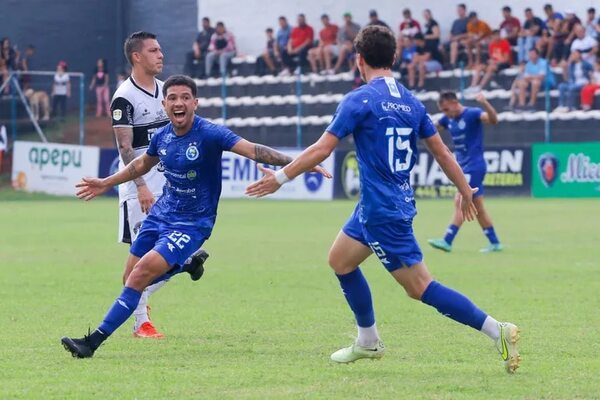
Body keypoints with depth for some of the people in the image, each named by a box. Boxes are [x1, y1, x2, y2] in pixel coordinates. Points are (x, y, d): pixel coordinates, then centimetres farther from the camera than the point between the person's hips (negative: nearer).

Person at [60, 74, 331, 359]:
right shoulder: (162, 136, 0)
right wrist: (106, 184, 28)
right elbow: (142, 164, 22)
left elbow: (253, 151, -27)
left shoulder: (210, 134, -19)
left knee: (143, 272, -22)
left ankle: (94, 341, -19)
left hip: (192, 223, -7)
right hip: (161, 214, 7)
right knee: (131, 279, 9)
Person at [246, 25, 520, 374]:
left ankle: (497, 330, -13)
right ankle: (368, 342, 29)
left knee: (420, 287, -7)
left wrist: (281, 177, -5)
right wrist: (466, 192, 20)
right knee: (340, 260, 22)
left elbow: (322, 150, -14)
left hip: (382, 211, -8)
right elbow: (442, 152, 10)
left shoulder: (360, 100, -14)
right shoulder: (411, 102, 7)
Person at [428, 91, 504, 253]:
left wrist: (485, 103, -45)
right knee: (477, 208, 9)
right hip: (463, 167, 9)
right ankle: (494, 243, 14)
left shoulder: (472, 114, -13)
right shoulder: (448, 119, 10)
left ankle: (447, 241, -18)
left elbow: (493, 119, -28)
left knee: (460, 203, -14)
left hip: (474, 166, -9)